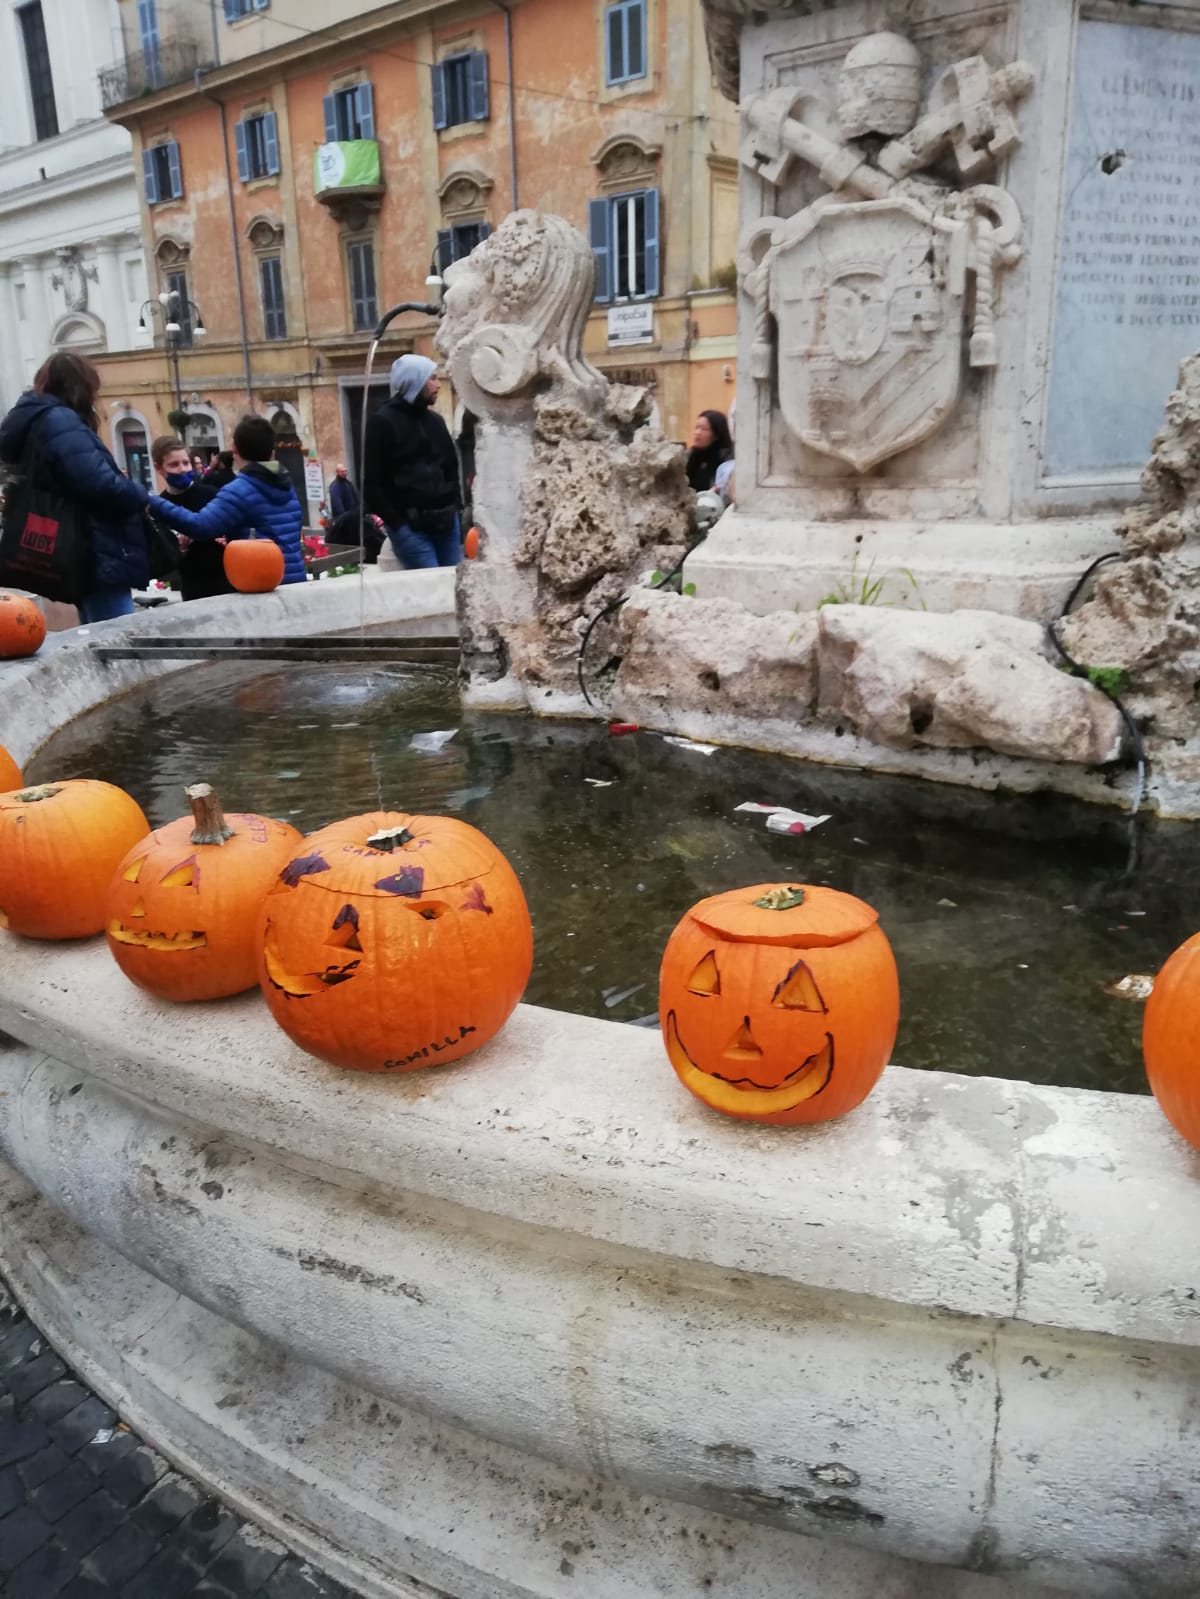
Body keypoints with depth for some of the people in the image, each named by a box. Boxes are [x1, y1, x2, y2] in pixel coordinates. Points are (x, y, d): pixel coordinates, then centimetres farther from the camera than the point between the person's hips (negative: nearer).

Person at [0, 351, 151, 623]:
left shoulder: (34, 421, 18)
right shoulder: (59, 421, -14)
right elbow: (100, 485, -24)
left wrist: (118, 481, 10)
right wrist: (141, 496, -6)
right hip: (98, 558, -11)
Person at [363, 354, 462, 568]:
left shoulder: (435, 420, 18)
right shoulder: (382, 422, -1)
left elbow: (451, 467, 26)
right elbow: (372, 484, -5)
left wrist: (455, 505, 11)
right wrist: (397, 522, -9)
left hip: (446, 521, 6)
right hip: (410, 526, -6)